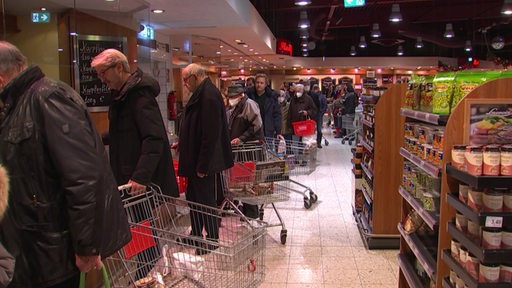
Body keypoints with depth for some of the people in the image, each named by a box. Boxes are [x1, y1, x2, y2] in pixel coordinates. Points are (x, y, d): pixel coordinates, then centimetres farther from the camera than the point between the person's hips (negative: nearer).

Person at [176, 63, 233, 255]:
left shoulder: (209, 95, -21)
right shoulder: (202, 94, 13)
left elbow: (211, 134, -26)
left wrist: (203, 165, -24)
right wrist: (183, 144, 23)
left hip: (205, 162, -10)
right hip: (198, 159, 10)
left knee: (206, 200, 3)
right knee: (194, 197, 19)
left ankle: (212, 239, 20)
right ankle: (196, 235, 34)